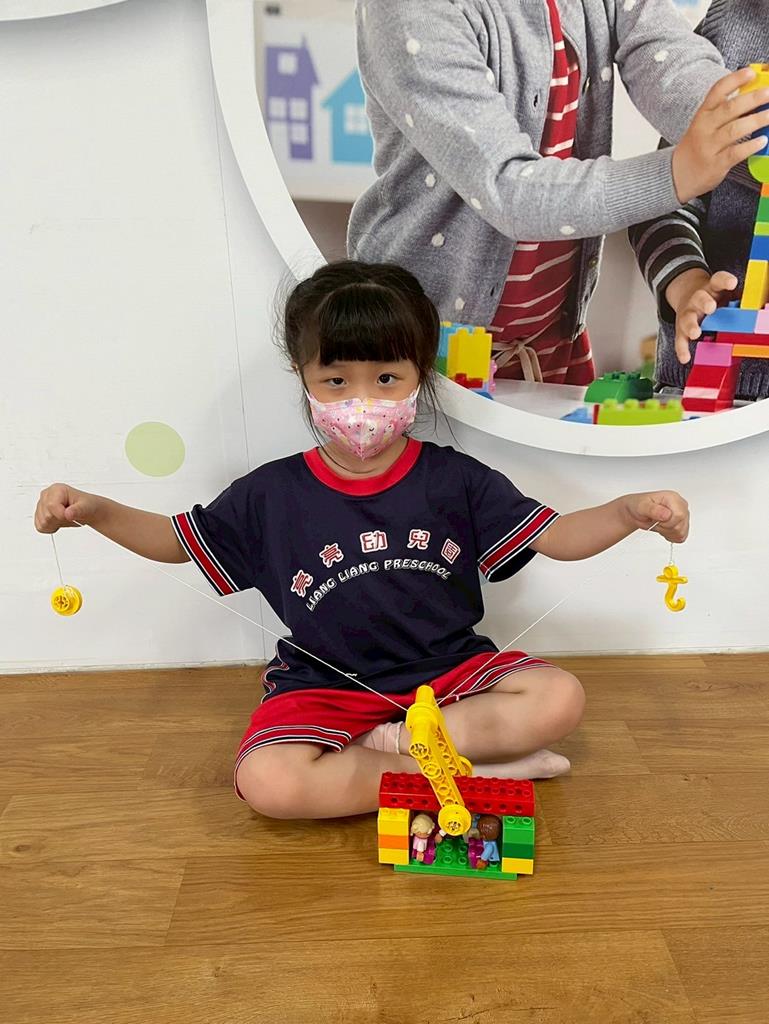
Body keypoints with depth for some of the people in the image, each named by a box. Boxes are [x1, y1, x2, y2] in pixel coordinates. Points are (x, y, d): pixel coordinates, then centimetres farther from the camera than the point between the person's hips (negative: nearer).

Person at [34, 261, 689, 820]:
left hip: (450, 670, 1)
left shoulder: (454, 480, -5)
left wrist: (632, 510, -21)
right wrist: (93, 510, -9)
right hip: (327, 686, 0)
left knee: (561, 698, -20)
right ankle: (475, 765, -18)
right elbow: (176, 540, 7)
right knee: (267, 781, -29)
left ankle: (396, 742, -14)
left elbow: (558, 537, -3)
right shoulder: (272, 494, -5)